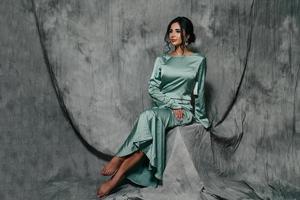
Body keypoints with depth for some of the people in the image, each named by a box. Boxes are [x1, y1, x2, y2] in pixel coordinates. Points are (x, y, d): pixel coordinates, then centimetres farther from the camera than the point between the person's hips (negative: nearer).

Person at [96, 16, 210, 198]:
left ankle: (119, 160, -31)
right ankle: (120, 174, -37)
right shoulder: (162, 60, 12)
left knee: (150, 116, -35)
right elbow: (152, 88, 2)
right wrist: (172, 105, -11)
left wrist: (200, 118, 9)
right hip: (161, 108, 3)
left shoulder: (198, 60, 5)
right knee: (153, 122, -35)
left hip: (184, 110, -2)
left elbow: (199, 93, 8)